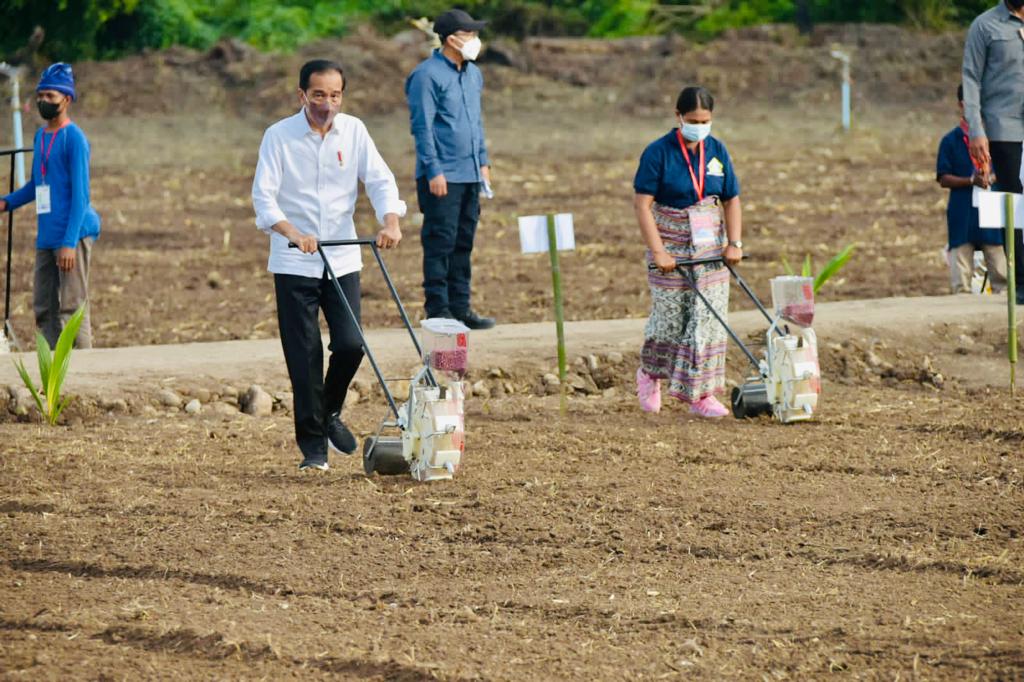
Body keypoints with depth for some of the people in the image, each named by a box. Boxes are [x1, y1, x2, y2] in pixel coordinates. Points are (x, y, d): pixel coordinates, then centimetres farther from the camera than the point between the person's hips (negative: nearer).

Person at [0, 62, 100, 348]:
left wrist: (69, 242, -20)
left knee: (72, 308, -7)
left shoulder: (74, 138, -9)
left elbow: (80, 194, -14)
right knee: (44, 309, 8)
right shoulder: (40, 137, 15)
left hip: (73, 235, -8)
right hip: (46, 238, 8)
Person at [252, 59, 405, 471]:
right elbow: (263, 196, -13)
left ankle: (330, 414, 20)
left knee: (350, 345, -8)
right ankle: (312, 445, 6)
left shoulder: (353, 131, 3)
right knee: (304, 357, -3)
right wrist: (292, 232, -30)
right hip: (293, 265, -3)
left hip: (342, 259, 3)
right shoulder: (279, 136, -7)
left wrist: (391, 222, -21)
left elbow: (380, 180, -2)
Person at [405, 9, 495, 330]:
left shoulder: (473, 74, 14)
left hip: (470, 175, 8)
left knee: (463, 243, 10)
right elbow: (422, 127, -13)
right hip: (442, 176, -8)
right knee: (440, 243, -6)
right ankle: (437, 309, -3)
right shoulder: (428, 75, -11)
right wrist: (434, 171, -17)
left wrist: (483, 162, 17)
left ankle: (460, 306, 15)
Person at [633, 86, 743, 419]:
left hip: (709, 249, 4)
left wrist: (734, 243, -4)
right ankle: (649, 374, 29)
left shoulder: (716, 151, 4)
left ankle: (701, 395, 2)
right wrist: (657, 252, -20)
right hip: (671, 248, -4)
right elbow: (642, 204, -14)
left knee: (709, 318, -1)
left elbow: (731, 201, 8)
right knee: (670, 316, 2)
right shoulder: (658, 152, -11)